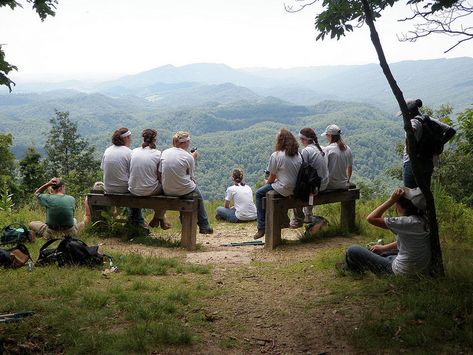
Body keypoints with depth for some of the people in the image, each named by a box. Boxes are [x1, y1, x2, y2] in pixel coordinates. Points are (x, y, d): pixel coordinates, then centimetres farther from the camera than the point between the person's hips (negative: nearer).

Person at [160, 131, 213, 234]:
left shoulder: (164, 153, -1)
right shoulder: (188, 157, -12)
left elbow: (160, 173, 5)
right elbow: (191, 177, -5)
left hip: (166, 191, 5)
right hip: (183, 190, -5)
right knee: (198, 197, 27)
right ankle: (204, 227, 34)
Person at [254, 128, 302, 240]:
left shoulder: (276, 156, -14)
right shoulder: (298, 155, 5)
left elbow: (272, 178, -7)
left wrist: (267, 182, 16)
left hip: (285, 190, -7)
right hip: (297, 188, 7)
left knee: (259, 193, 13)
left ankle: (262, 228, 12)